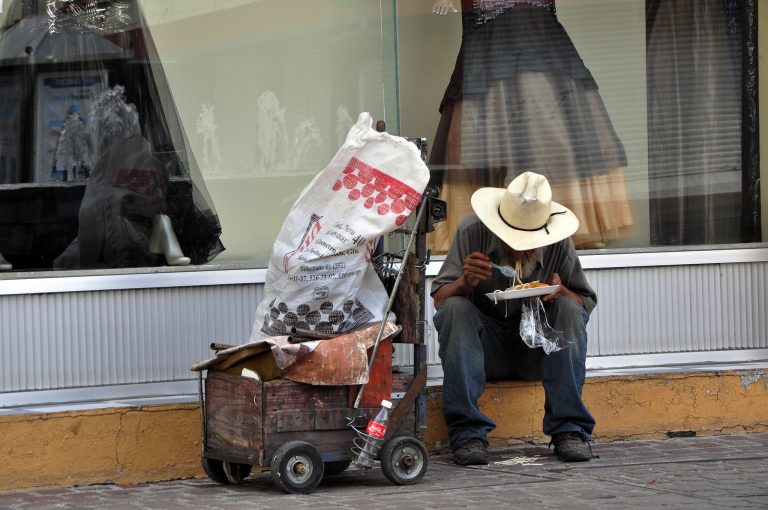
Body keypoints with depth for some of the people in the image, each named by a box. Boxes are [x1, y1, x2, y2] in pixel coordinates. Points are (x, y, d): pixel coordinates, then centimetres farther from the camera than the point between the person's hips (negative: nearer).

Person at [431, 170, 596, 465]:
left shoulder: (558, 244, -9)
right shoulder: (473, 231, -12)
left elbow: (586, 304, -2)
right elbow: (439, 300, -12)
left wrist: (562, 291, -24)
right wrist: (465, 282, -34)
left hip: (537, 349, 1)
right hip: (486, 350, -1)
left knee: (569, 308, -26)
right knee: (455, 308, -29)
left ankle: (570, 429, -27)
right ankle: (467, 432, -33)